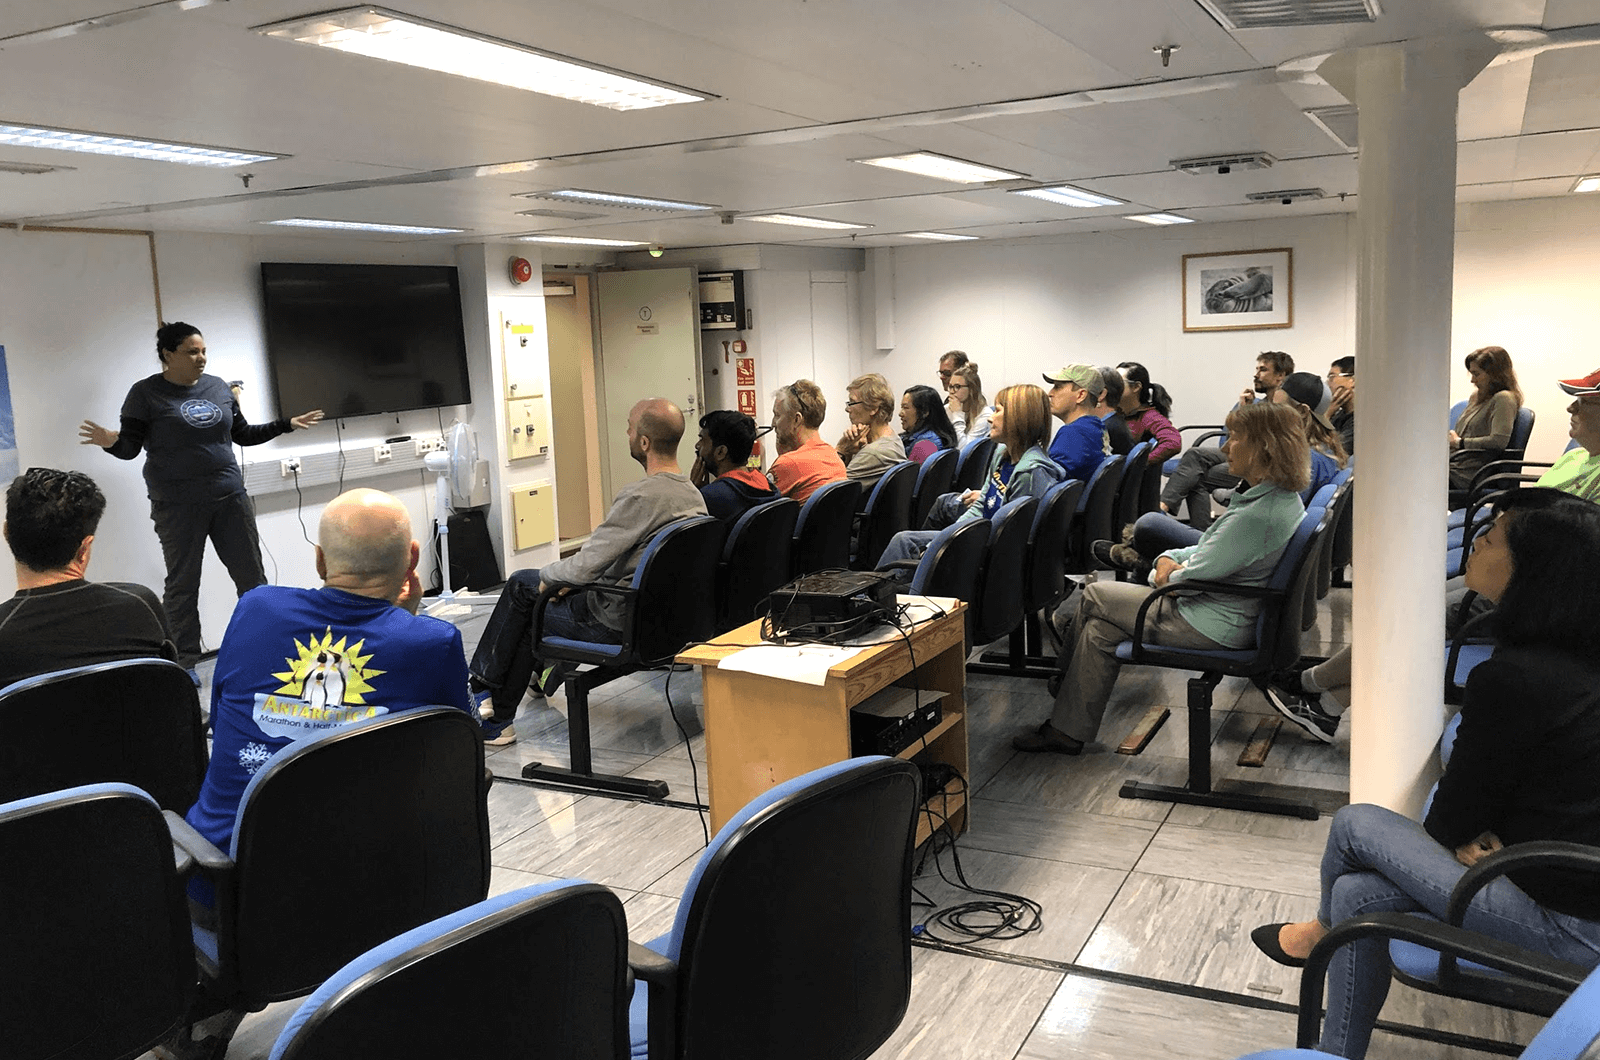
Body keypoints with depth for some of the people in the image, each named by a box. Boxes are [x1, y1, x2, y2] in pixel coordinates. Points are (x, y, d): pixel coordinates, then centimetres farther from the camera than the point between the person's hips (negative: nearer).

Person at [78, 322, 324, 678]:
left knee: (252, 576, 6)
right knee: (182, 585, 3)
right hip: (178, 506, -4)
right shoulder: (146, 393, -3)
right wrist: (111, 442, -26)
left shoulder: (218, 387, 10)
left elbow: (243, 434, 17)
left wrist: (287, 424, 10)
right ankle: (184, 663, 13)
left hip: (229, 497, 4)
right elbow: (130, 447, -4)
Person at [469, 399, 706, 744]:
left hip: (618, 622, -8)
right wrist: (568, 579, 15)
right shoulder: (691, 493, 3)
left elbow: (585, 565, -24)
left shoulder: (640, 497, -26)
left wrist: (548, 576, -2)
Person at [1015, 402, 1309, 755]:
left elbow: (1192, 577, -22)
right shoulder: (1286, 498, 5)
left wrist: (1170, 574, -1)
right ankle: (1068, 729, 19)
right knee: (1100, 629, 12)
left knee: (1093, 597, 5)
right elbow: (1214, 551, 14)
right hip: (1236, 619, 10)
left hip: (1213, 628, -10)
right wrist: (1169, 558, -1)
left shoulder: (1257, 514, -29)